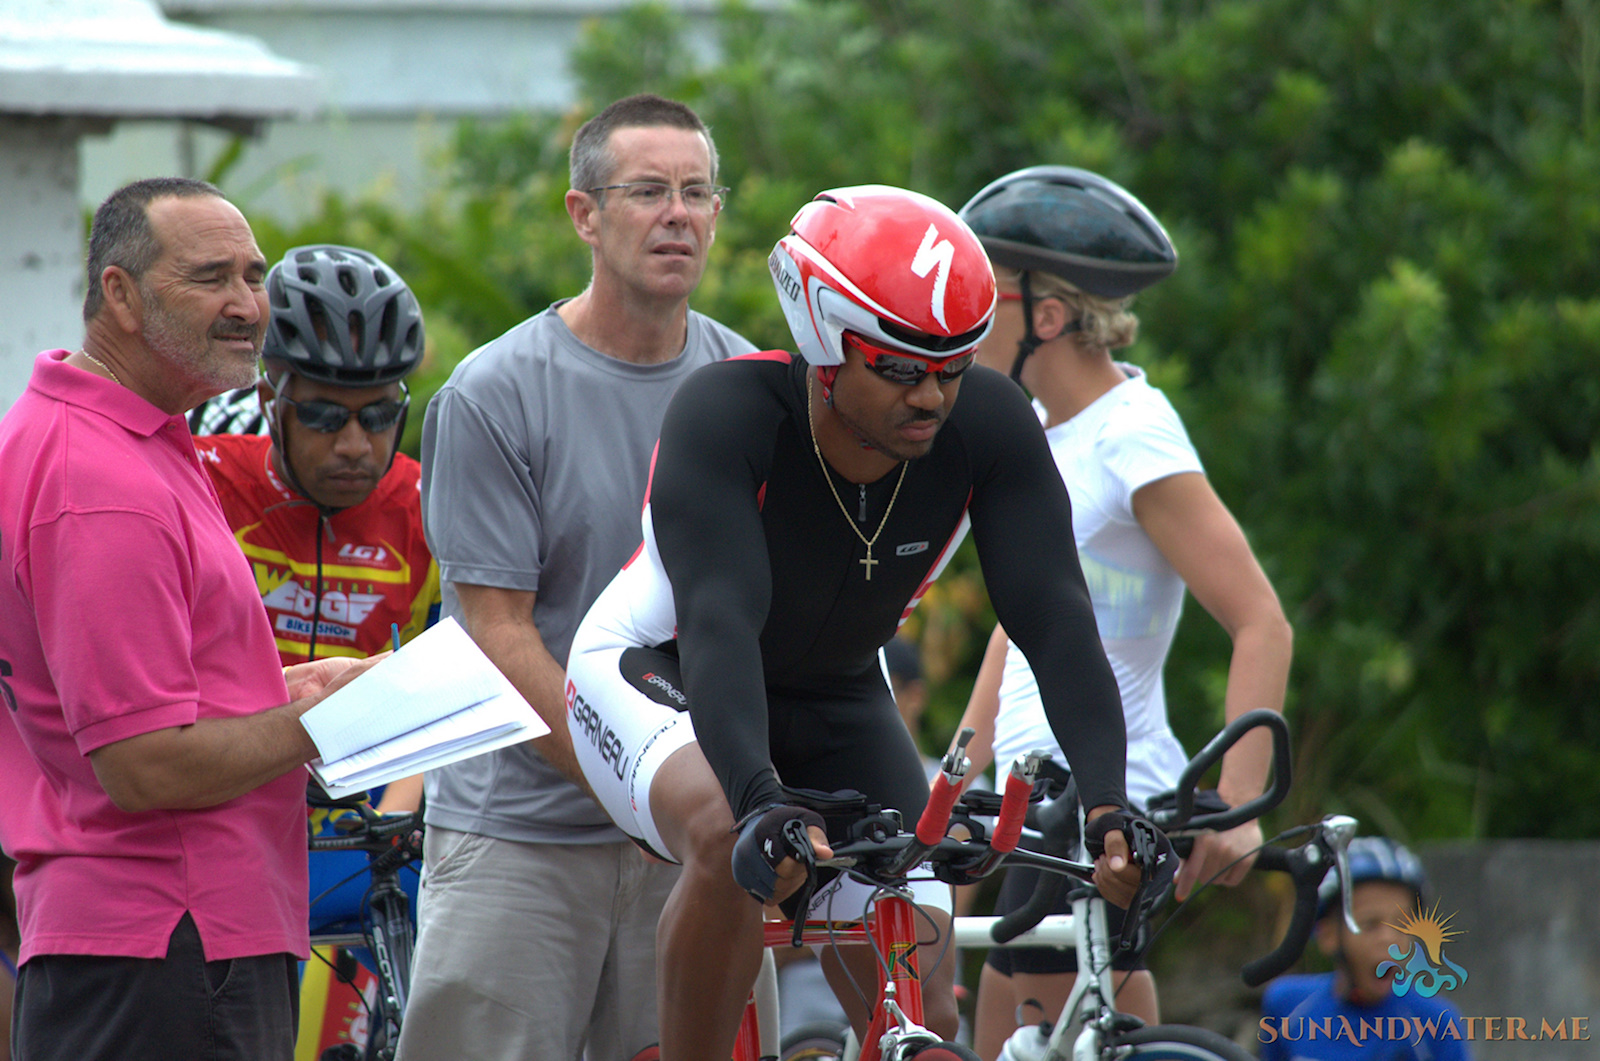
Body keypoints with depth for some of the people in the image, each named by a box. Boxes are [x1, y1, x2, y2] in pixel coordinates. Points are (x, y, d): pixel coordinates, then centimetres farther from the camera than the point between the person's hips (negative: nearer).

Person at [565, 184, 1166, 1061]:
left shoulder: (986, 426, -22)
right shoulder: (726, 415, -33)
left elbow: (1055, 619, -27)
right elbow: (719, 621, -44)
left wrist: (1107, 804, -43)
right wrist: (763, 803, -59)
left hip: (833, 703, 4)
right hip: (662, 675, -4)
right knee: (731, 845, -38)